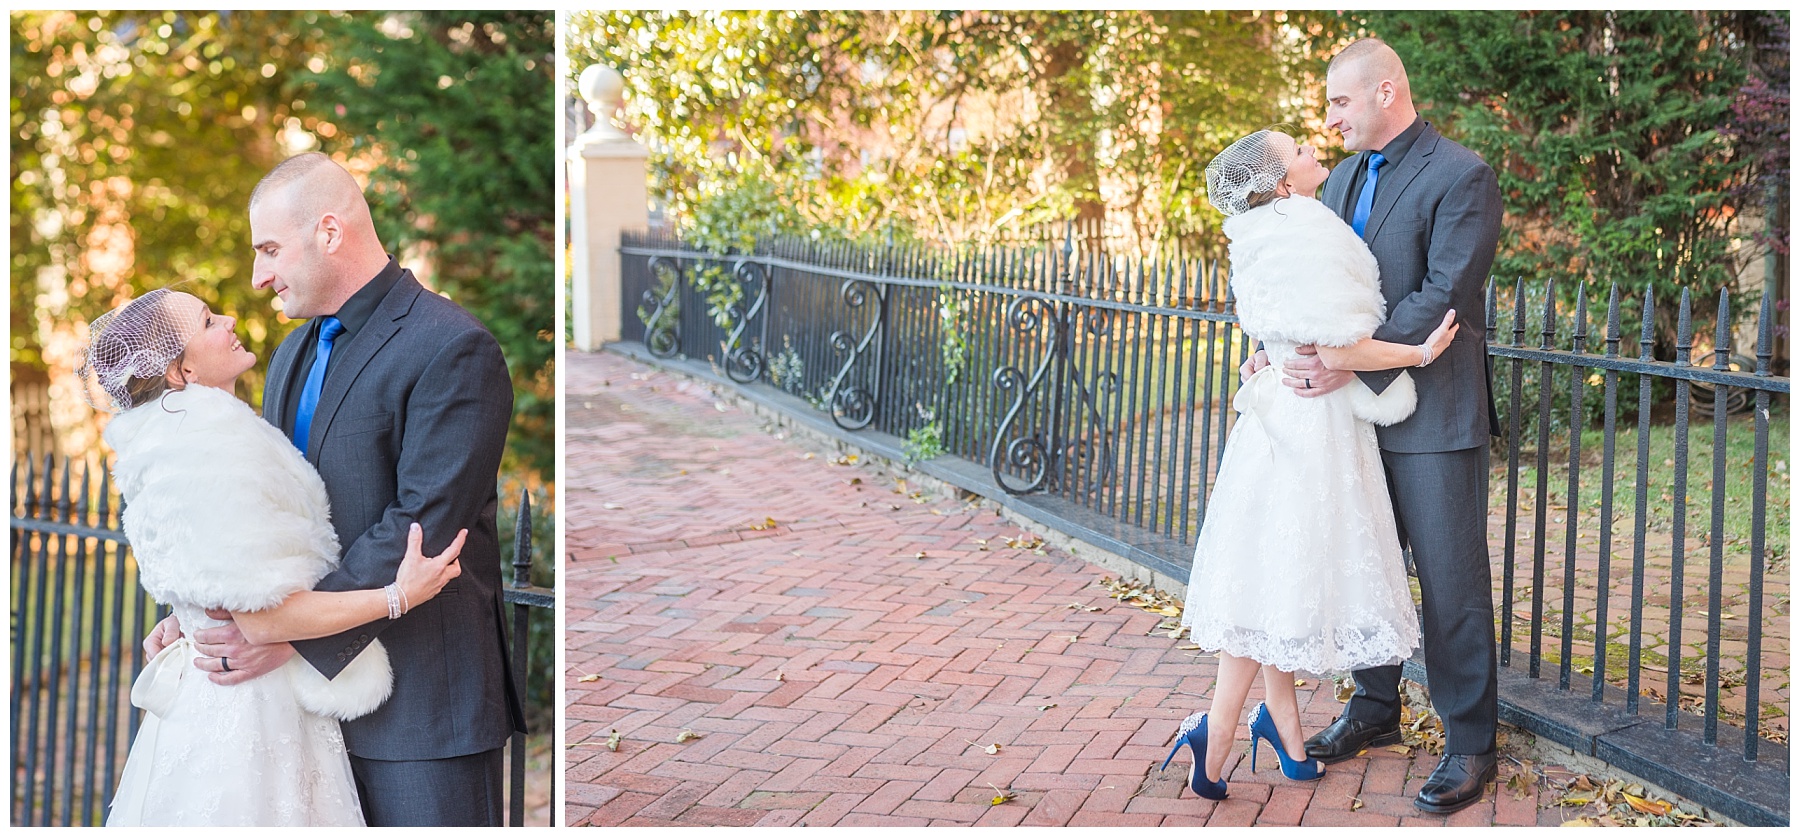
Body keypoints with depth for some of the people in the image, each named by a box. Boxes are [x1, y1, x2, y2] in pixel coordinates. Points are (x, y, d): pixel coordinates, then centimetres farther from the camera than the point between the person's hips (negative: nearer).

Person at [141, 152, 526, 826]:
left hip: (423, 696, -8)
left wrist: (294, 634, -20)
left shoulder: (452, 349, -14)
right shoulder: (294, 354, 16)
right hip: (318, 684, 8)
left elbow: (424, 525, -20)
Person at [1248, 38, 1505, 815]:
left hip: (1433, 413, -8)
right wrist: (1286, 348, -1)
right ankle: (1374, 707, 34)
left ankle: (1470, 744, 11)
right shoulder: (1343, 178, 13)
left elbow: (1443, 297, -20)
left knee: (1451, 580, 0)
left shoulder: (1461, 176, -12)